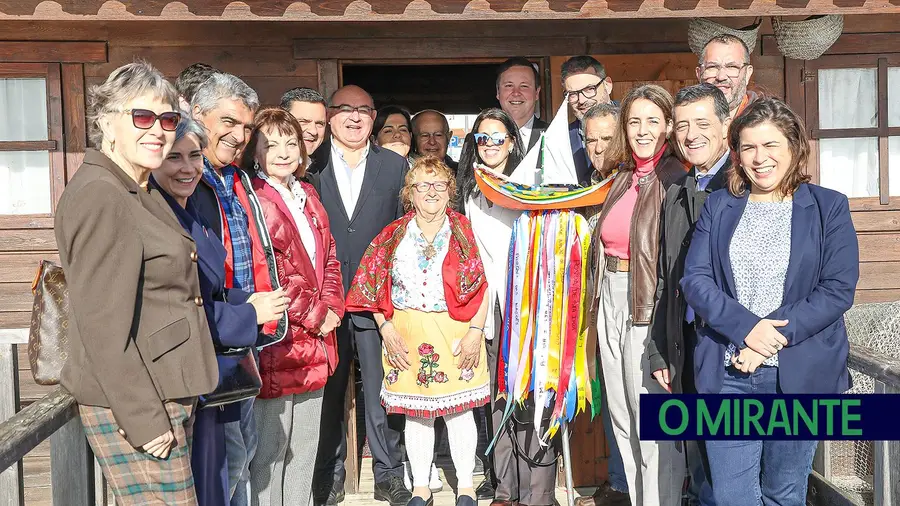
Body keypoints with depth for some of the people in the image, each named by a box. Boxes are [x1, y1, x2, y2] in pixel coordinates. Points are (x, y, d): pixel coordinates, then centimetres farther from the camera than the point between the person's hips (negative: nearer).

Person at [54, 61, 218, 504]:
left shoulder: (144, 194, 16)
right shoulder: (98, 195, -15)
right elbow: (103, 325, -20)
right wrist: (144, 419, -19)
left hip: (167, 397, 10)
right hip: (132, 409, -9)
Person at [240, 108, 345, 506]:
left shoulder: (307, 196, 14)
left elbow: (328, 258, 14)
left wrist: (331, 308, -1)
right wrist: (315, 316, -13)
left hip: (314, 341, 8)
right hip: (275, 345, -8)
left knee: (305, 447, 19)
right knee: (270, 451, 4)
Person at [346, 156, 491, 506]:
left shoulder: (465, 230, 0)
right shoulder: (394, 235, 5)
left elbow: (483, 286, -3)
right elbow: (373, 286, 5)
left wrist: (475, 331, -10)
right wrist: (386, 329, -4)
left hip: (456, 333, -2)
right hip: (407, 335, 2)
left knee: (459, 409, 5)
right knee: (415, 412, 10)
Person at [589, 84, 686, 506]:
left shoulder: (678, 178, -10)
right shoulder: (621, 177, 13)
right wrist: (598, 304, 14)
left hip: (651, 308, -7)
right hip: (611, 303, 8)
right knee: (623, 419, 16)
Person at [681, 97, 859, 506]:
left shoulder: (829, 207, 3)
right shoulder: (718, 206, 8)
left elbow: (838, 289, -5)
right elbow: (694, 279, -1)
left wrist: (774, 336, -15)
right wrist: (746, 327, -16)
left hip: (800, 374, -1)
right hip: (726, 371, 1)